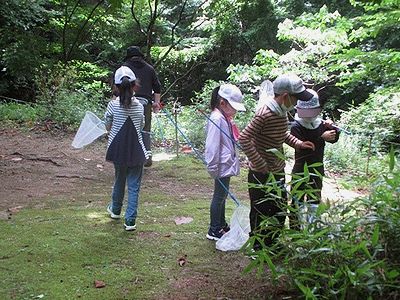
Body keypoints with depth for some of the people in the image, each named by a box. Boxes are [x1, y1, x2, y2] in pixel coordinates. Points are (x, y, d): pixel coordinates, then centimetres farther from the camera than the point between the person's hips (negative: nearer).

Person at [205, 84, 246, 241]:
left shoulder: (225, 118, 12)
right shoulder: (217, 119, -19)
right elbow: (212, 145, -22)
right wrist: (213, 167, -22)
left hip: (228, 164, 10)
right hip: (222, 166, -10)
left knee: (222, 195, 19)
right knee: (219, 196, -1)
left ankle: (222, 225, 32)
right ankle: (214, 231, 10)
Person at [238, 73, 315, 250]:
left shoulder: (282, 113, 3)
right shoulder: (265, 114, -24)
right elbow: (243, 138, -26)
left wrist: (298, 143, 7)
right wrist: (259, 164, -23)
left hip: (278, 172, 9)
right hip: (262, 175, -9)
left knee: (280, 210, 18)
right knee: (261, 213, 6)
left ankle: (271, 245, 38)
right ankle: (259, 250, 25)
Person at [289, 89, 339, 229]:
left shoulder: (320, 124, 2)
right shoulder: (296, 126, -12)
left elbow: (334, 139, 2)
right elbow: (302, 147, -25)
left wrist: (331, 127, -17)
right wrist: (322, 137, -28)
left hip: (317, 170, 5)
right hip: (301, 171, -5)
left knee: (315, 202, 14)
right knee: (297, 202, 3)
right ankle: (294, 229, 14)